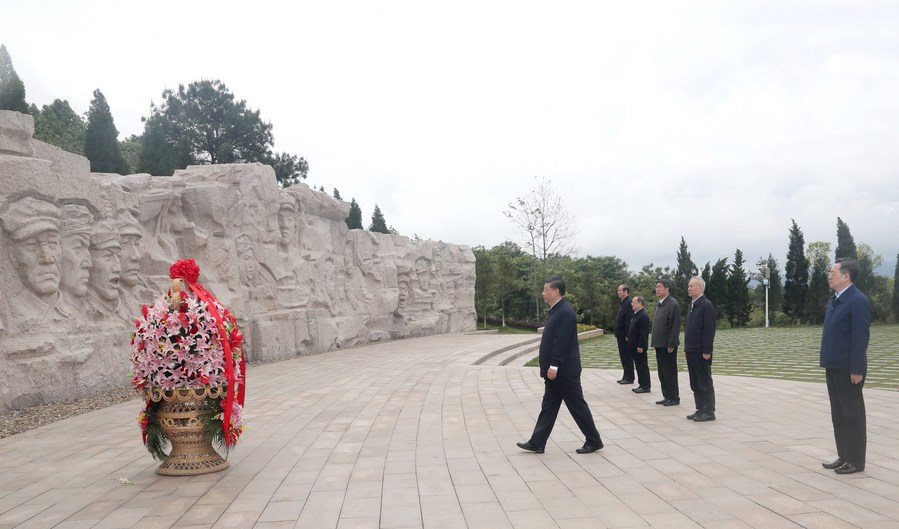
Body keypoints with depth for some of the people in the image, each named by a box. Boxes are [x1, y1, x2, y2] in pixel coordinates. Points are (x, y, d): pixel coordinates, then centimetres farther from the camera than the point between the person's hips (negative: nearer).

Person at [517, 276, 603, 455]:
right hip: (555, 370, 10)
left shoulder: (565, 312, -19)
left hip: (564, 370, -10)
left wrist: (554, 366, -25)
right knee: (548, 406, 10)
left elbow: (562, 341, -24)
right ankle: (537, 443, 14)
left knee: (577, 406, 1)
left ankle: (594, 441, 14)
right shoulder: (557, 310, 13)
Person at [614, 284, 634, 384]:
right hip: (621, 335, 10)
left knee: (627, 357, -2)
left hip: (625, 335, -10)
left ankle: (629, 378, 4)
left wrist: (627, 335, -22)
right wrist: (617, 333, 15)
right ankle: (626, 376, 21)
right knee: (623, 357, 14)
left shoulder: (629, 303, -15)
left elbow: (629, 320, -20)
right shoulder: (622, 303, 15)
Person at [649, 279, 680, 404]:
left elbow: (675, 326, -17)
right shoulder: (659, 304, 14)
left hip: (667, 345, -9)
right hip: (659, 345, 9)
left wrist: (671, 344, -19)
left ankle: (674, 398, 9)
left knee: (670, 372, 0)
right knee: (662, 373, 13)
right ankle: (667, 396, 21)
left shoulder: (673, 304, -13)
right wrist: (655, 342, 13)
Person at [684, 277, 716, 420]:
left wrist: (707, 351, -19)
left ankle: (709, 412, 6)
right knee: (695, 383, 11)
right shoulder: (691, 306, 14)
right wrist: (686, 348, 14)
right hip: (691, 351, 8)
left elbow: (709, 329, -17)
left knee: (705, 382, -1)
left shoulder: (706, 305, -12)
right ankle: (700, 410, 18)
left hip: (701, 352, -8)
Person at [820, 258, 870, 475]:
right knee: (838, 415, 14)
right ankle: (844, 456, 24)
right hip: (834, 367, 9)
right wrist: (828, 362, 15)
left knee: (852, 414, 1)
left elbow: (861, 336, -19)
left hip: (848, 369, -9)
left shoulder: (858, 301, -16)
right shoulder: (834, 300, 13)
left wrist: (856, 369, -20)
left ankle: (856, 461, 11)